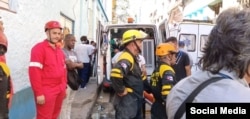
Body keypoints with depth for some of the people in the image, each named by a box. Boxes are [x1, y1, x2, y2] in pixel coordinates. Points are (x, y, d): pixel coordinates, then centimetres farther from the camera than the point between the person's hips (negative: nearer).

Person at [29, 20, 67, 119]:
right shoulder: (39, 48, -10)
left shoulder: (59, 50, 16)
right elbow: (34, 72, -17)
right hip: (46, 92, -8)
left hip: (59, 90, 8)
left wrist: (64, 87, 16)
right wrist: (39, 93, -19)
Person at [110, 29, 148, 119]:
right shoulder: (126, 58, -22)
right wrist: (121, 91, -27)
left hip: (135, 101, 10)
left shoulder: (132, 58, 12)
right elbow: (115, 74, -40)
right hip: (127, 102, -10)